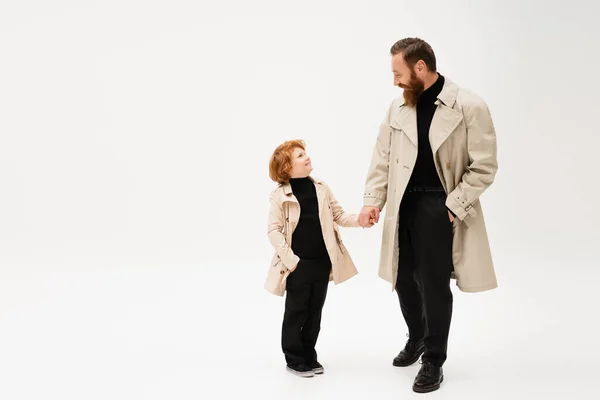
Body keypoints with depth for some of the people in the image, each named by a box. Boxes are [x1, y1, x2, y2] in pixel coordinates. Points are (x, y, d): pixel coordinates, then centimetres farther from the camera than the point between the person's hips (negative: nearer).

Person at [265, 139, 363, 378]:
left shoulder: (321, 188, 5)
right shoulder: (279, 196, -10)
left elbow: (339, 216, 9)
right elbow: (274, 230, -11)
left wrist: (359, 219, -9)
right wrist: (290, 259, -16)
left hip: (322, 262, 5)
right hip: (298, 264, -5)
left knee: (315, 311, 14)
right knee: (296, 312, 5)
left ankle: (308, 356, 28)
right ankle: (294, 358, 19)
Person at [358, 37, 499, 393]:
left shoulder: (469, 107, -11)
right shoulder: (398, 107, 4)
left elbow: (484, 167, -9)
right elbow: (383, 159, 9)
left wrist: (452, 207, -13)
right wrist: (373, 200, -2)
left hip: (439, 205, -5)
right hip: (403, 203, 5)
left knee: (433, 282, -2)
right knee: (404, 278, 14)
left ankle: (434, 361, 17)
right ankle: (417, 338, 40)